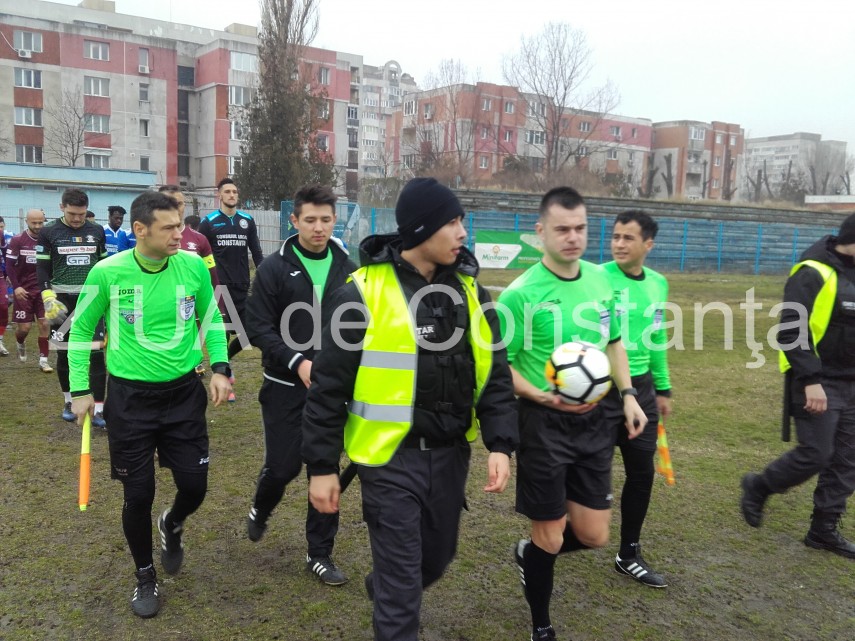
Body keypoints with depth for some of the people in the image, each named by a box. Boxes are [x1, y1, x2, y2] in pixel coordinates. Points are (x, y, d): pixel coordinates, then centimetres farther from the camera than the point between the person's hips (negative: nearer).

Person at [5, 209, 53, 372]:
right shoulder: (17, 240, -6)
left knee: (45, 323, -4)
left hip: (43, 289, 2)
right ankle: (20, 344, 35)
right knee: (24, 327, 0)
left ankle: (43, 360, 6)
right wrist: (16, 287, -14)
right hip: (24, 290, -2)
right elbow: (9, 265, -5)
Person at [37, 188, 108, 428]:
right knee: (64, 353, 9)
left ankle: (98, 409, -3)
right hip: (63, 299, -1)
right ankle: (69, 401, 27)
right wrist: (48, 297, -10)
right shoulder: (48, 232, -1)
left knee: (96, 354, -6)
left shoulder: (97, 231, 6)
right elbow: (42, 268, 1)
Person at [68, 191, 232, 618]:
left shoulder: (193, 266, -7)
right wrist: (80, 389, 1)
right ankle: (145, 577, 30)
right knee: (138, 495, 4)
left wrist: (220, 367, -1)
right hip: (130, 397, -2)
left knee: (194, 486, 4)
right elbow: (81, 329, 2)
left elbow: (211, 319, 8)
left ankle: (172, 525, 41)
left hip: (184, 393, 2)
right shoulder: (108, 272, -12)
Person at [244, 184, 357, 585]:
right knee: (283, 466, 4)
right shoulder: (275, 268, -7)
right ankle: (260, 511, 39)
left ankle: (320, 554, 22)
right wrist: (298, 362, -21)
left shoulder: (347, 270, 2)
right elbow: (258, 328, -9)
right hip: (286, 386, -2)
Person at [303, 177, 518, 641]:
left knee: (436, 558, 22)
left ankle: (385, 591, 53)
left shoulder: (468, 288, 2)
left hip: (451, 453, 6)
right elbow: (328, 387, -9)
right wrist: (321, 466, -8)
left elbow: (494, 373, 5)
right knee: (402, 577, 2)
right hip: (391, 457, -5)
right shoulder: (363, 292, -14)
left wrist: (500, 444, -4)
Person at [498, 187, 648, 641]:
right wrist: (543, 397, -24)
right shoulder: (521, 293, -15)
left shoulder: (600, 279, 3)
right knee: (549, 537, 6)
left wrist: (627, 394, 8)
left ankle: (529, 553, 42)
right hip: (544, 423, -5)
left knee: (594, 536, 11)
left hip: (592, 419, 6)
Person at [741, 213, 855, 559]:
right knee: (815, 454, -7)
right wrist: (811, 381, -23)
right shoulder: (813, 274, -15)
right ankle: (758, 487, 18)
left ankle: (824, 529, 20)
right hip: (818, 383, -8)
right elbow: (791, 332, -20)